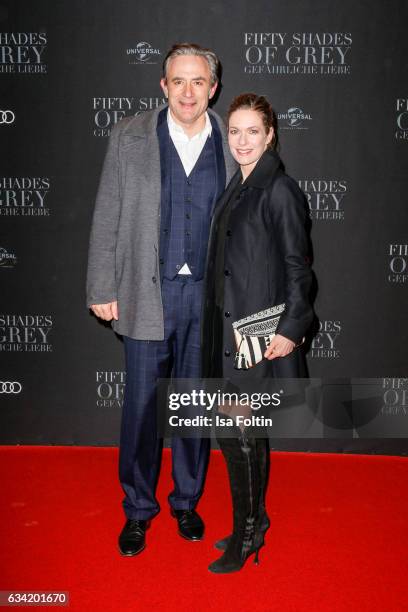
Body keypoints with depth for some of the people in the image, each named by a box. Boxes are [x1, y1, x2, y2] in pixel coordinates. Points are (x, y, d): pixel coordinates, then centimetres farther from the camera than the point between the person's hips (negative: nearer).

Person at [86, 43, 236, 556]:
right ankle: (138, 509, 27)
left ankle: (187, 501, 33)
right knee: (141, 404, 6)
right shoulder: (129, 137, 0)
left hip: (208, 294, 2)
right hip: (148, 292, -1)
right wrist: (102, 289, -4)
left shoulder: (231, 144, 3)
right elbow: (106, 219, 0)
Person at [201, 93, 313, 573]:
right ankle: (253, 524, 30)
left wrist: (290, 329, -16)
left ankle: (246, 535, 18)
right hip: (228, 326, 8)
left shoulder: (279, 190, -11)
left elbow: (297, 266, -12)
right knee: (237, 431, 14)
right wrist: (219, 324, 15)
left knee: (240, 433, 0)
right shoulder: (238, 186, 13)